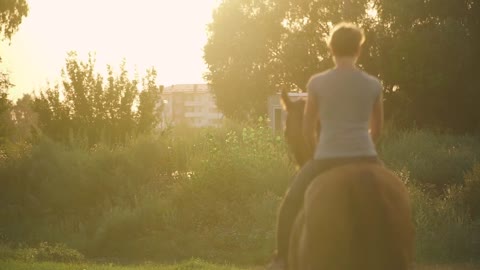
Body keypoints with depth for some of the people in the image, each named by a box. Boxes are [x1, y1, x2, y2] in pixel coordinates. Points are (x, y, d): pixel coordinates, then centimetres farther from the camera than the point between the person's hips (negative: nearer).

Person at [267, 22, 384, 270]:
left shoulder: (317, 83, -2)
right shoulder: (373, 84, 4)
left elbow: (307, 129, 5)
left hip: (326, 159, -1)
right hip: (366, 159, 1)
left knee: (291, 203, 20)